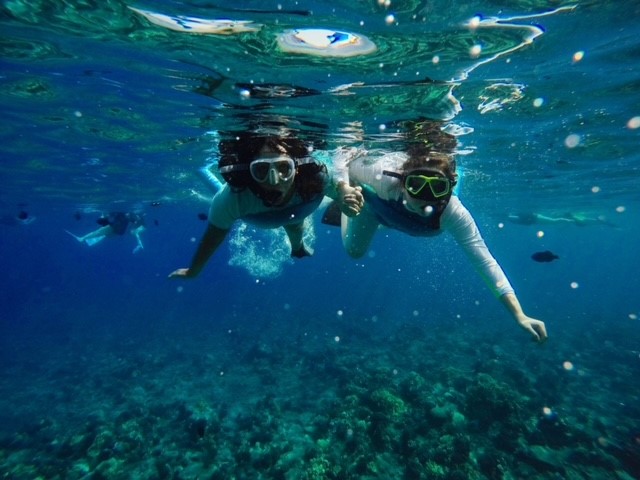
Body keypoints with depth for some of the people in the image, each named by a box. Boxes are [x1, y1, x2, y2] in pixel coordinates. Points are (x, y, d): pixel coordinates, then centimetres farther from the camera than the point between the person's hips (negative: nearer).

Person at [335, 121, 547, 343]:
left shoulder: (453, 213, -44)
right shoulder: (384, 178, -48)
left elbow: (485, 262, -43)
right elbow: (345, 165, -30)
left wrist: (519, 315, -47)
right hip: (371, 200, -2)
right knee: (354, 251, 19)